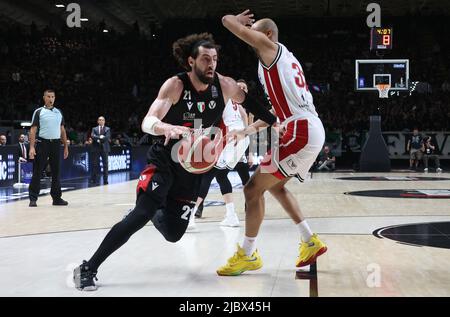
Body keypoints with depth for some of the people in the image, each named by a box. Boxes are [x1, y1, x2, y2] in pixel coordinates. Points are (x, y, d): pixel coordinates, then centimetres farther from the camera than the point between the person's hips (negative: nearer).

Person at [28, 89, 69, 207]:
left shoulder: (59, 112, 14)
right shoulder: (38, 112, 1)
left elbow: (62, 130, 17)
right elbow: (33, 130, -3)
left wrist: (66, 146, 11)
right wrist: (32, 147, -12)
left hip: (55, 144, 4)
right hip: (42, 143, -4)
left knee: (56, 172, 6)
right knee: (37, 172, -3)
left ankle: (57, 198, 13)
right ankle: (33, 199, 1)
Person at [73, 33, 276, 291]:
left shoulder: (224, 86, -8)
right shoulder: (175, 86, -18)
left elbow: (252, 106, 11)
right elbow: (147, 123, -29)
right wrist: (166, 128, -50)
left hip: (192, 168, 4)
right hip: (163, 161, -4)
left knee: (173, 233, 7)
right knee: (142, 214, -26)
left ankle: (155, 212, 45)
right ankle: (88, 269, -16)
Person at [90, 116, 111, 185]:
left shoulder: (107, 129, 10)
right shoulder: (94, 129, 12)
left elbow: (107, 137, -6)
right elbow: (92, 136, -6)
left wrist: (99, 139, -11)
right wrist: (100, 137, -16)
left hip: (104, 148, 0)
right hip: (96, 148, 0)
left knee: (105, 164, -1)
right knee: (95, 164, -1)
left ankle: (105, 180, 2)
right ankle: (94, 179, 3)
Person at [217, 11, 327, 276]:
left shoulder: (270, 48, -1)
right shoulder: (285, 60, 26)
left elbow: (228, 22, -4)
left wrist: (239, 20, 18)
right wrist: (249, 130, 27)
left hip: (300, 132, -10)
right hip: (311, 130, 10)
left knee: (253, 189, -3)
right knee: (275, 185, 25)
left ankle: (248, 255, 5)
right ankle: (311, 242, 26)